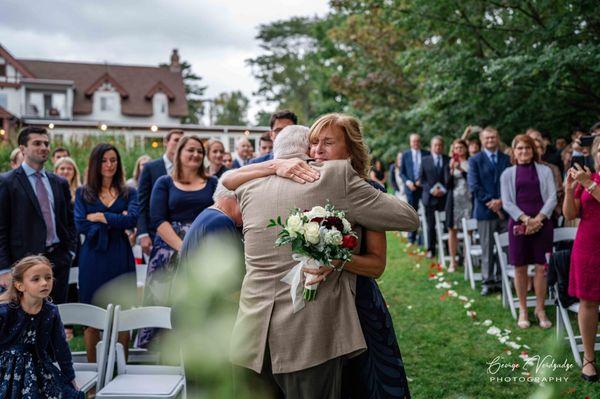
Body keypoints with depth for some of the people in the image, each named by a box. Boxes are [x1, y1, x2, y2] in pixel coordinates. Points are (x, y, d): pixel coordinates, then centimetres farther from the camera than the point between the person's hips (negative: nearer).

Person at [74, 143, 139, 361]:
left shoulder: (129, 193, 10)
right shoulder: (83, 193, 9)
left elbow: (132, 219, -9)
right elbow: (80, 225, -6)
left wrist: (100, 217, -8)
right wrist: (116, 222, -8)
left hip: (121, 259, 1)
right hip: (93, 259, 0)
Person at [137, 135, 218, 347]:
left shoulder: (212, 183, 13)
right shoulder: (164, 183, 9)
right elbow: (158, 220, -1)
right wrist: (182, 247, -14)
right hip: (170, 251, -1)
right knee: (165, 303, -7)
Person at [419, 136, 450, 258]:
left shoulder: (448, 160, 6)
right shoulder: (425, 160, 8)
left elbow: (450, 178, 5)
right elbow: (421, 179, 6)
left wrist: (444, 190, -8)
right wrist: (431, 190, -7)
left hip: (445, 196, 0)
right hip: (430, 197, 0)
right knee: (431, 224, 2)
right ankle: (431, 249, 10)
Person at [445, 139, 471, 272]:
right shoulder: (450, 164, 7)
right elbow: (448, 184, 1)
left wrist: (461, 170, -15)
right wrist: (452, 170, -14)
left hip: (468, 199, -1)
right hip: (454, 199, 1)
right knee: (452, 230, 2)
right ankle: (453, 261, 7)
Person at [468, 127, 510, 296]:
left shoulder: (506, 159, 10)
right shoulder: (475, 160, 4)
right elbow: (474, 186, -4)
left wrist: (501, 201, -10)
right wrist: (491, 202, -11)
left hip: (504, 208, 2)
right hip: (485, 211, -2)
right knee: (487, 248, 2)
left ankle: (502, 279, 13)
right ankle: (488, 281, 10)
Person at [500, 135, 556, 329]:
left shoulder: (545, 171, 9)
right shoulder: (508, 174, 9)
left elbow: (552, 197, 1)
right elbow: (507, 202, 0)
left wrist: (538, 218, -13)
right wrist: (526, 219, -13)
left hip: (542, 223, 0)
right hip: (519, 224, 0)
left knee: (542, 267, -1)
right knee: (520, 268, 3)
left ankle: (540, 309, 10)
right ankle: (523, 310, 13)